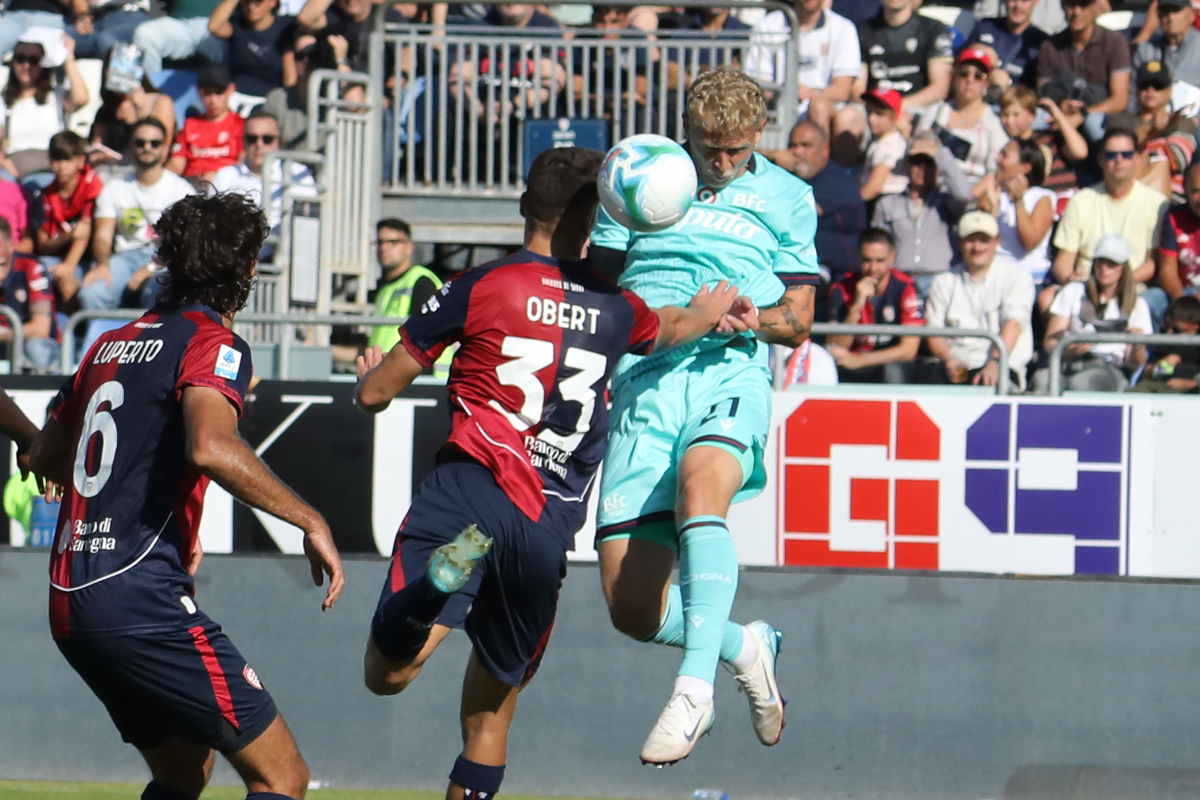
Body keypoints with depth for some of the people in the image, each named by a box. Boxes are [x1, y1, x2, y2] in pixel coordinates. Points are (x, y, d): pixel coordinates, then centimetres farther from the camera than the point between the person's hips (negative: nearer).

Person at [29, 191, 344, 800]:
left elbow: (46, 457, 30)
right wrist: (310, 521, -18)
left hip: (69, 604, 9)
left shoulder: (113, 344, 18)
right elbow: (210, 447, -26)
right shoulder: (212, 342, -6)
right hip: (143, 601, -9)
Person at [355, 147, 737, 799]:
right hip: (552, 524, 3)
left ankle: (445, 575, -44)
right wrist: (709, 312, 64)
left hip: (469, 484, -3)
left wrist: (368, 378, 32)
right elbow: (670, 329, 42)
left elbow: (374, 393, 8)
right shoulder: (614, 309, 15)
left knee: (387, 672, -18)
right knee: (490, 709, 17)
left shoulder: (479, 288, 3)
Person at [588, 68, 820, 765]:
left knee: (700, 485, -39)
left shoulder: (786, 197, 16)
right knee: (631, 608, -8)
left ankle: (695, 685, -41)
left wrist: (760, 318, -8)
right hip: (644, 385, 2)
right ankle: (744, 648, 22)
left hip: (732, 374, -2)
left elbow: (799, 321, 16)